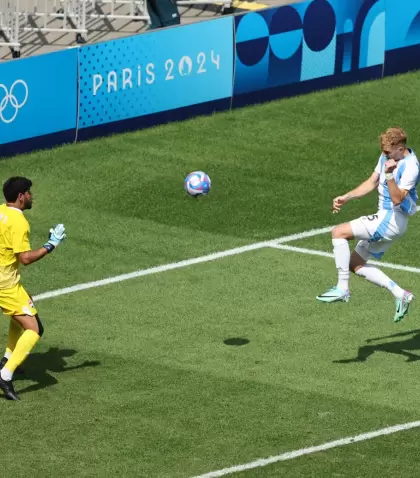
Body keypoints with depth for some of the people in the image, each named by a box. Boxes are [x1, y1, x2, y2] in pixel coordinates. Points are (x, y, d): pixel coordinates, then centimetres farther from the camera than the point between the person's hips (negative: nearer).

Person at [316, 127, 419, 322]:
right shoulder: (387, 157, 6)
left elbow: (397, 199, -29)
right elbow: (372, 183, 18)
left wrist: (389, 175, -41)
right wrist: (346, 198, 9)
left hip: (391, 220, -10)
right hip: (385, 218, 10)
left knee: (338, 232, -17)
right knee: (355, 264, 13)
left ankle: (342, 289, -14)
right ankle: (400, 294, 13)